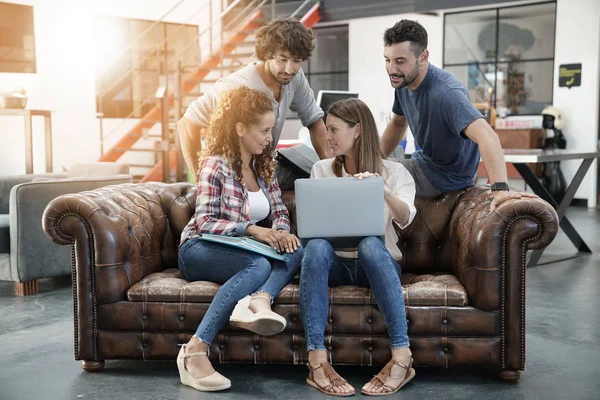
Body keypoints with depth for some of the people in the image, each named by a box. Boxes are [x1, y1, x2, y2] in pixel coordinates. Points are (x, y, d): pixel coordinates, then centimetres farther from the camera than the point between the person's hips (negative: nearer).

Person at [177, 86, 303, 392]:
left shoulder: (264, 166, 15)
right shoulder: (216, 164, -6)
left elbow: (280, 212, 11)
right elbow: (205, 222, -14)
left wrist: (281, 232, -13)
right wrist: (251, 229, -27)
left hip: (243, 249, 6)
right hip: (200, 250, -6)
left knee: (296, 250, -22)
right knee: (259, 266, -36)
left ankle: (260, 300, -51)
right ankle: (195, 351, -43)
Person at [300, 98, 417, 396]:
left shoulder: (393, 171, 4)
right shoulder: (321, 170, 13)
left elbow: (405, 218, -14)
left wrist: (384, 191, -35)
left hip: (376, 261, -2)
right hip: (335, 262, 2)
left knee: (370, 244, -38)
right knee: (316, 246, -34)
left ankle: (402, 357, -37)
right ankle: (317, 361, -39)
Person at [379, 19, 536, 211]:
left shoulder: (445, 93, -34)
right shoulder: (403, 81, -8)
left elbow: (486, 136, -47)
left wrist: (500, 189, -58)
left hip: (446, 176, -8)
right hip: (425, 162, 8)